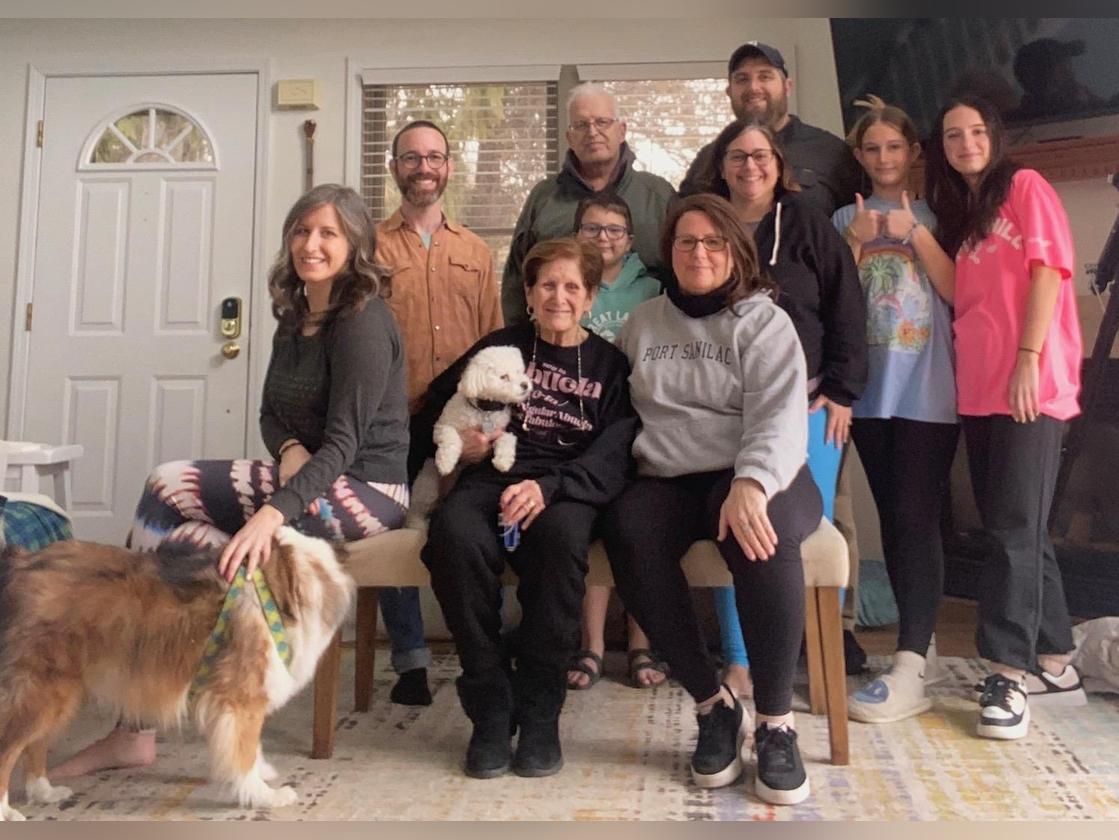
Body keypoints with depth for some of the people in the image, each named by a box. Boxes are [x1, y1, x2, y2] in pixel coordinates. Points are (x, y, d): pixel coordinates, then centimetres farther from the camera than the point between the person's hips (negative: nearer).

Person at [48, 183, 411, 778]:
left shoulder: (363, 321, -12)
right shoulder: (294, 317, 14)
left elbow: (344, 442, -21)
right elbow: (271, 414, 15)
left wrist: (274, 511, -34)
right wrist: (290, 450, -10)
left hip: (366, 490, -8)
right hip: (312, 478, 8)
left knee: (169, 489, -19)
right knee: (173, 528, -16)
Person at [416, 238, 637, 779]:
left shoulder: (610, 364, 13)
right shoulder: (500, 348, 18)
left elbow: (613, 457, -2)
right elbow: (437, 404, 22)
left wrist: (548, 486, -18)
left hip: (567, 491, -1)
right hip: (492, 477, 1)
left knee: (563, 532, -38)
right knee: (454, 531, -34)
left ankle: (539, 713, -22)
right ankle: (491, 709, -20)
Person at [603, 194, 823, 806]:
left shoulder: (763, 321, 4)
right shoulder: (642, 322, 18)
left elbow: (780, 416, -11)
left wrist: (751, 484, -31)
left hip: (752, 478, -2)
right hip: (666, 482, 3)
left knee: (759, 534, -37)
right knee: (627, 534, -31)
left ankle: (776, 722, -21)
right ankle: (713, 705, -16)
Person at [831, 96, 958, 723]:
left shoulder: (934, 215, 7)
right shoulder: (845, 219, 12)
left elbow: (957, 290, -4)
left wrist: (916, 233, -13)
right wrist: (856, 242, -8)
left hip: (928, 390, -3)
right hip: (870, 388, 3)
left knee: (917, 518, -10)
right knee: (892, 517, 9)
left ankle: (911, 669, -13)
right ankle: (919, 633, 23)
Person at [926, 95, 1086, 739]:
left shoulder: (1025, 186, 2)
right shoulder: (955, 210, 22)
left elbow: (1048, 271, -9)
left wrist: (1028, 359, -17)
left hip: (1031, 383, -7)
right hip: (977, 387, 8)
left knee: (1015, 527, -10)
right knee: (1012, 527, 10)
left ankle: (1011, 673, -5)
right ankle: (1055, 665, 20)